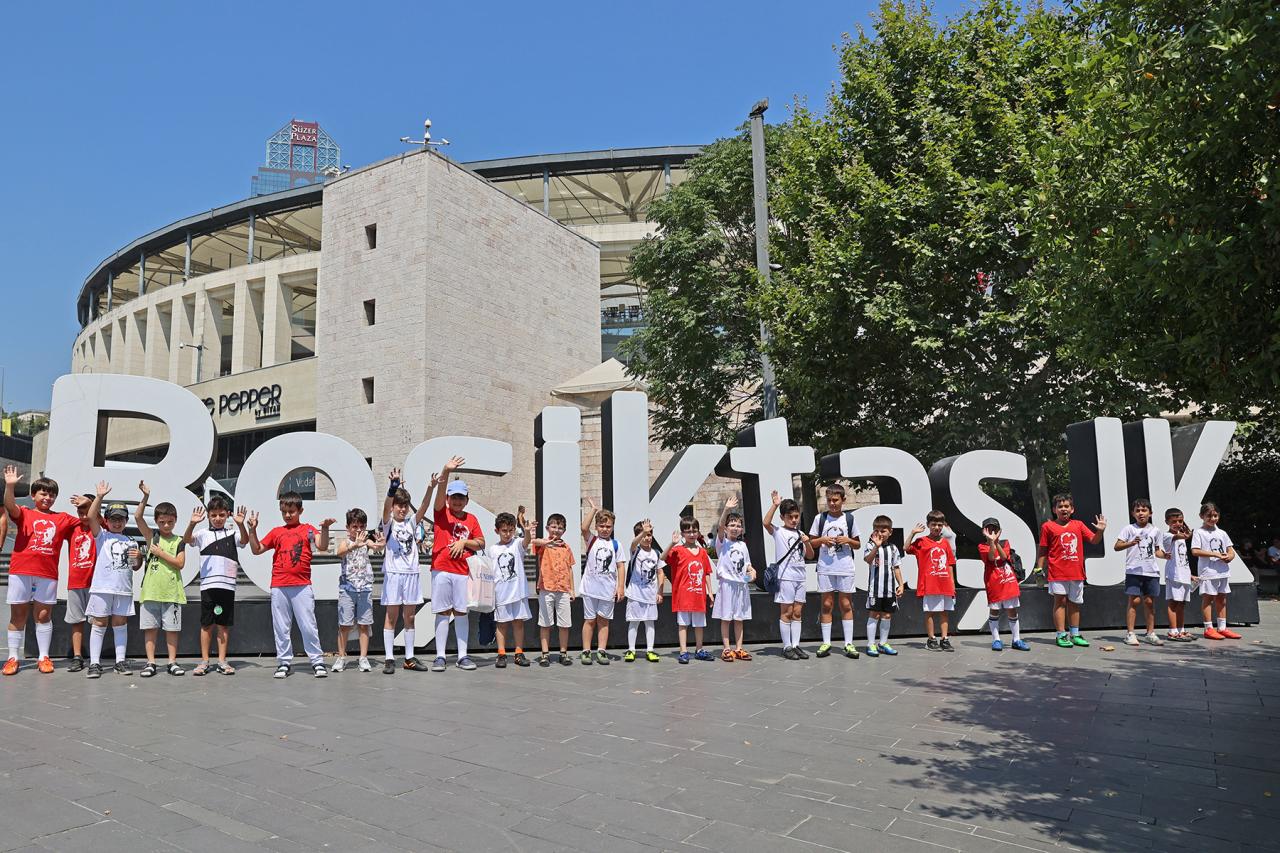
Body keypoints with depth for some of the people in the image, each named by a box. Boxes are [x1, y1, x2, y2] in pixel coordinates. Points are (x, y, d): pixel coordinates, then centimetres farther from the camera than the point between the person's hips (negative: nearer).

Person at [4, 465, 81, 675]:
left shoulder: (63, 518, 13)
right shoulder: (24, 514, 5)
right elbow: (10, 506, -14)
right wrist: (9, 485, -29)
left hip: (48, 574, 1)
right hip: (21, 572, -1)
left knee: (44, 614, 5)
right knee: (18, 615, 6)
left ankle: (44, 657, 11)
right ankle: (13, 658, 13)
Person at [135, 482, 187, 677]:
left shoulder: (179, 541, 6)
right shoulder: (151, 538, 8)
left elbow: (180, 563, -4)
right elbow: (137, 517, -2)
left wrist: (161, 553, -6)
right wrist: (145, 497, -9)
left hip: (171, 591, -1)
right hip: (151, 590, 1)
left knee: (172, 628, 3)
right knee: (150, 627, 4)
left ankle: (172, 662, 11)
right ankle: (150, 663, 11)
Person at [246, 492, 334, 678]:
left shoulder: (308, 529, 5)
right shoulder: (276, 532, 13)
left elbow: (322, 547, -10)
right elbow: (256, 549, 14)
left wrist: (325, 528, -24)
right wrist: (252, 530, 3)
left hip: (302, 586, -3)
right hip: (279, 587, 3)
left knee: (308, 625, -2)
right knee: (281, 627, 8)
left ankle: (317, 661, 5)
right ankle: (284, 662, 18)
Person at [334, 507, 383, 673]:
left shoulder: (367, 541, 4)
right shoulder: (345, 542, -1)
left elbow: (376, 547, -18)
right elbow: (340, 552, -23)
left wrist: (379, 544, -43)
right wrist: (355, 545, -42)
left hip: (365, 588, 1)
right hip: (347, 588, -1)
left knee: (364, 624, 4)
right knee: (344, 624, 3)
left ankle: (363, 658, 10)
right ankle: (341, 657, 15)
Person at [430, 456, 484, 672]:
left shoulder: (472, 519, 11)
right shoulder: (441, 513, 3)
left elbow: (481, 543, 9)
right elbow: (439, 493, -15)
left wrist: (464, 542, -9)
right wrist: (445, 472, -31)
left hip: (463, 571, 2)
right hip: (441, 569, -2)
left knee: (461, 612, 5)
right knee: (443, 612, 2)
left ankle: (463, 656, 11)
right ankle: (440, 656, 8)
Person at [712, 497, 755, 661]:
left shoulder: (742, 545, 13)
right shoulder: (722, 542, -3)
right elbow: (720, 527, -21)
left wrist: (752, 571, -4)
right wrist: (726, 510, -34)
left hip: (742, 585, 5)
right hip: (727, 584, -5)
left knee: (739, 618, 9)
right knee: (726, 618, 0)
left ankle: (738, 648, 15)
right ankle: (727, 649, 6)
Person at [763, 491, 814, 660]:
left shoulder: (800, 534, 15)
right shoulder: (778, 532, -3)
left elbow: (810, 556, 16)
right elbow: (766, 523, -24)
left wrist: (807, 543, -3)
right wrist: (775, 504, -26)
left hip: (800, 577, 6)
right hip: (785, 576, -6)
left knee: (797, 612, 8)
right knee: (786, 612, -1)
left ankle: (796, 644, 13)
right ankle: (787, 647, 4)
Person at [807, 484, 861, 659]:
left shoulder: (849, 518, 5)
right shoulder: (820, 518, 4)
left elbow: (858, 544, 12)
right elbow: (811, 543, 8)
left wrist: (848, 540, -8)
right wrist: (822, 540, -11)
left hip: (845, 568, 0)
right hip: (825, 568, 0)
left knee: (846, 605, 3)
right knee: (827, 604, 3)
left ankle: (849, 643, 8)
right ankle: (826, 643, 9)